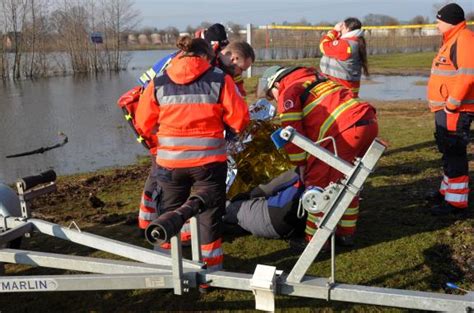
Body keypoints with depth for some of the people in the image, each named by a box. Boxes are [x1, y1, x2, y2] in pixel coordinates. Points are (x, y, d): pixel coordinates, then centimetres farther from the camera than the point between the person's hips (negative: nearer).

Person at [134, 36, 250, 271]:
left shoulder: (158, 83, 0)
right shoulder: (220, 80, -5)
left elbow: (144, 123, 4)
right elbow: (239, 120, -6)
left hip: (169, 161, 2)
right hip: (209, 161, -2)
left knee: (169, 214, 20)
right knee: (209, 215, 13)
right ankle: (209, 269, 19)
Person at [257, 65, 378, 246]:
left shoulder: (288, 93, 6)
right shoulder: (315, 78, 32)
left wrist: (302, 165, 11)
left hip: (348, 131, -9)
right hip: (370, 122, 9)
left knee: (318, 183, 1)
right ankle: (346, 233, 30)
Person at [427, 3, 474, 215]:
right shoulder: (452, 41, 20)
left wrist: (452, 104, -22)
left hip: (455, 109, -11)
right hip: (445, 108, 11)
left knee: (454, 153, -9)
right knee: (448, 151, 19)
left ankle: (456, 200, -5)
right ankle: (448, 190, 32)